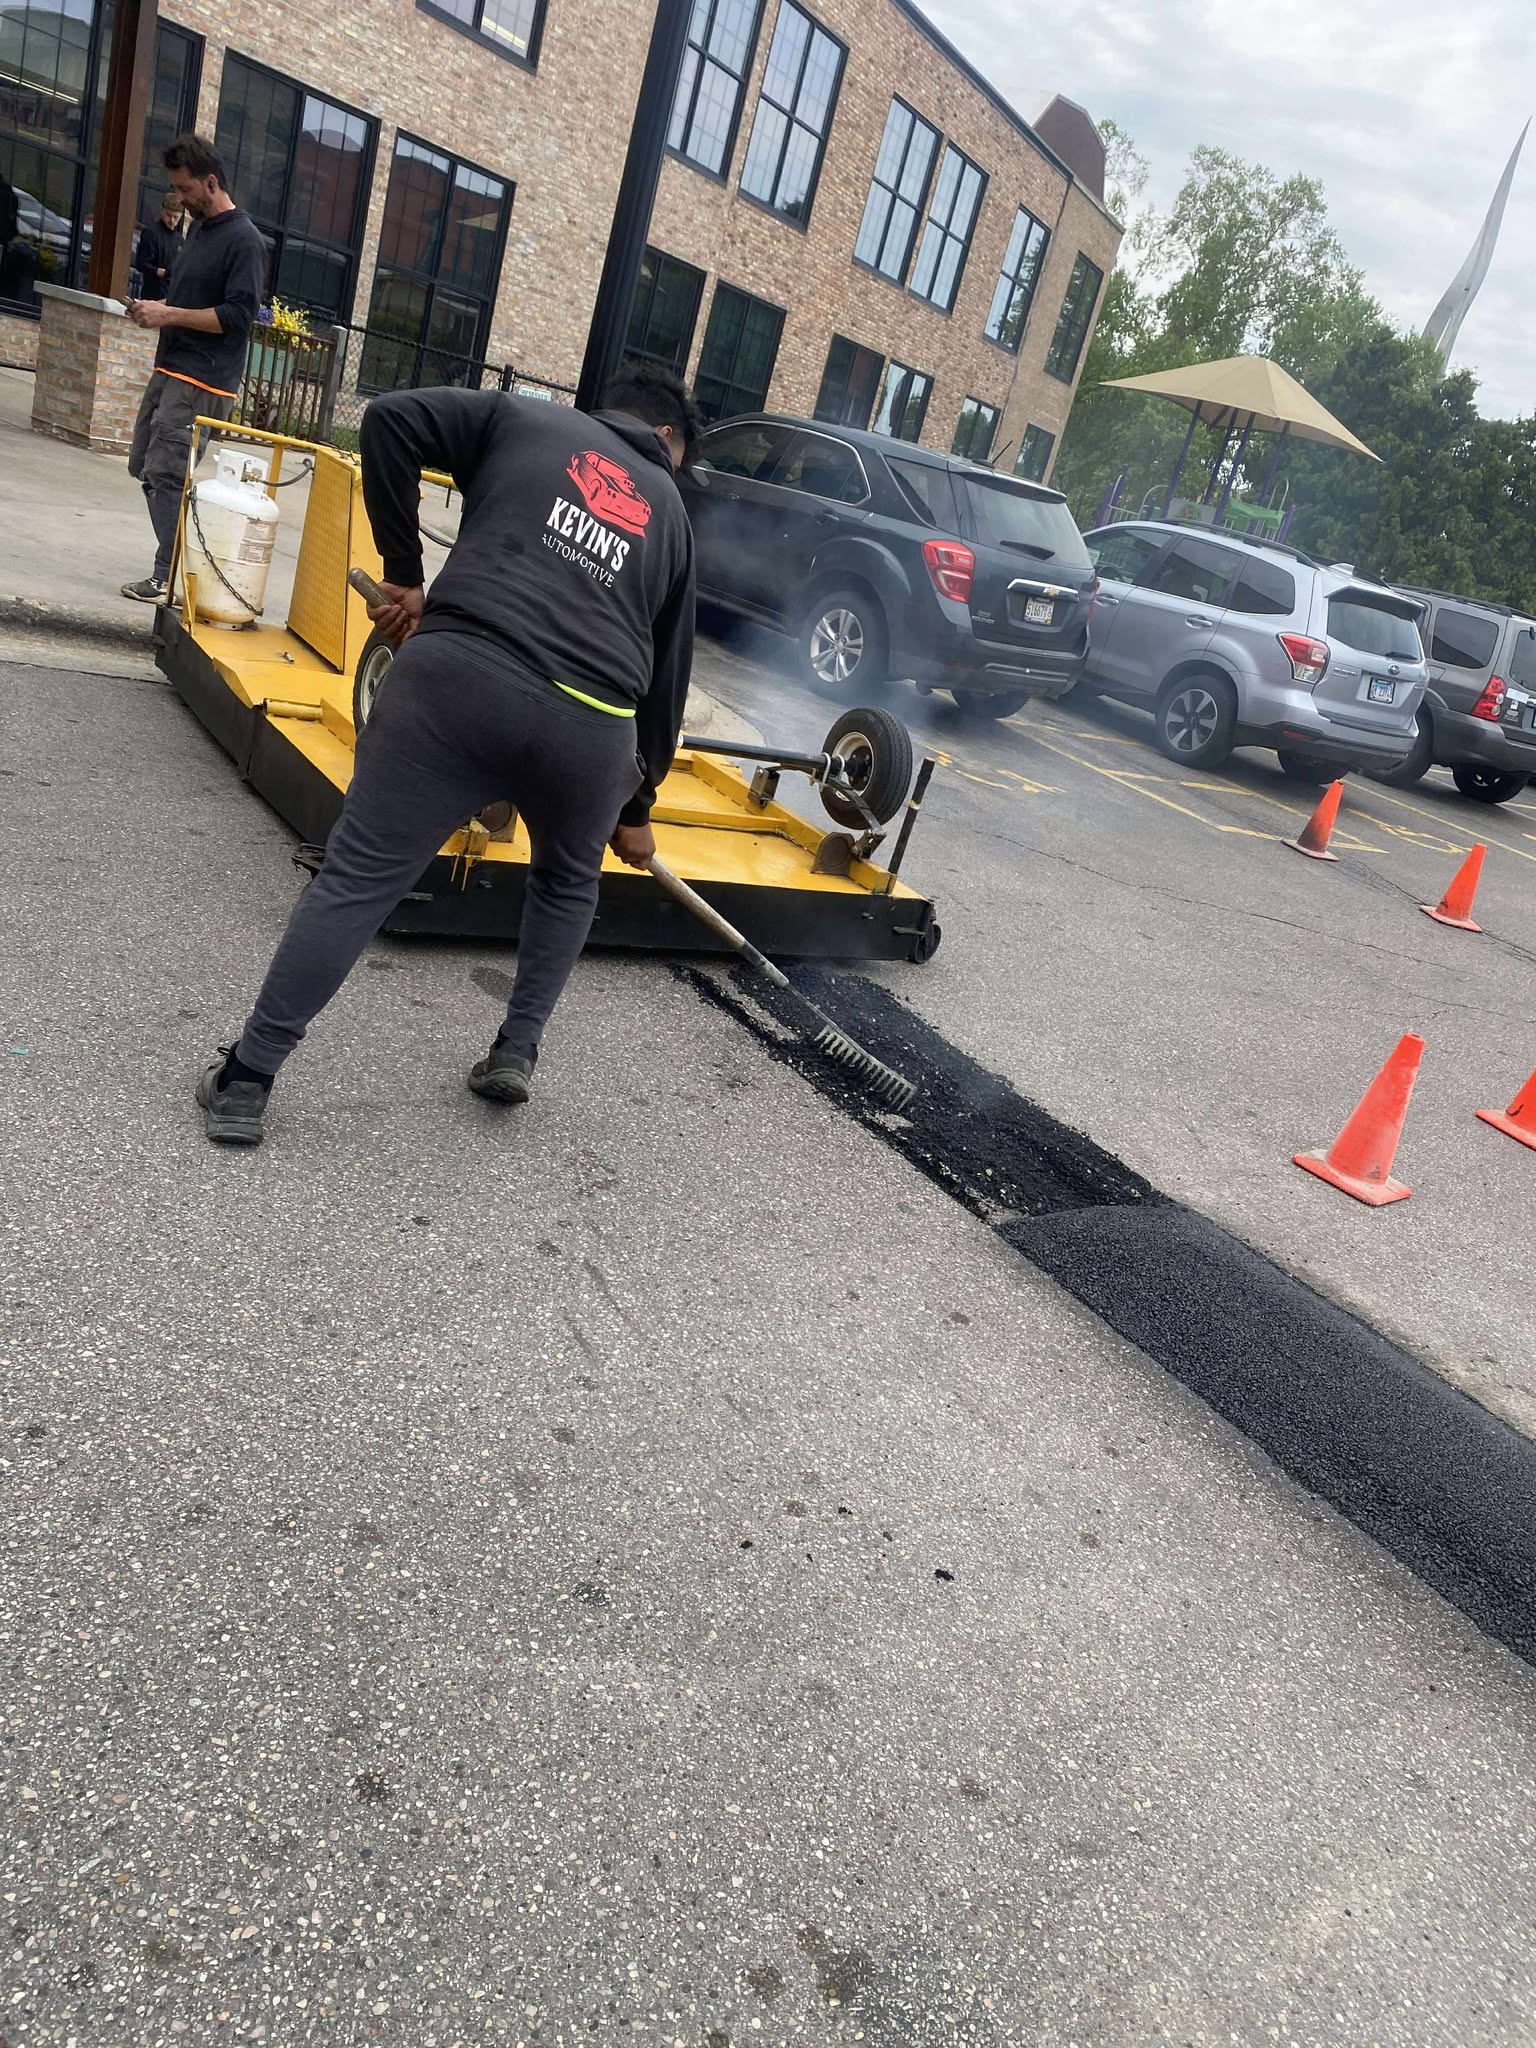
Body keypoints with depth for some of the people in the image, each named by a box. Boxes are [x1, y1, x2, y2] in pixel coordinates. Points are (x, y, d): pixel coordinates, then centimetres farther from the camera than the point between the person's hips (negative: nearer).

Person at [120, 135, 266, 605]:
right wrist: (154, 308, 9)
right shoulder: (200, 227, 18)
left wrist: (169, 314, -17)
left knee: (165, 474, -14)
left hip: (203, 381, -10)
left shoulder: (244, 240, -10)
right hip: (170, 368, 10)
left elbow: (238, 315, -17)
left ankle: (171, 578, -10)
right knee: (143, 465, 11)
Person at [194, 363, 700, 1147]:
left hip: (458, 674, -1)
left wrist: (404, 573, 16)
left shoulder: (523, 417, 23)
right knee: (568, 881, 30)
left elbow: (390, 419, 9)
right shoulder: (669, 513, 27)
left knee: (357, 877, 5)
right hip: (591, 723, 2)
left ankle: (243, 1083, 7)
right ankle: (516, 1051, 28)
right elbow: (667, 671, 28)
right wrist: (637, 804, 36)